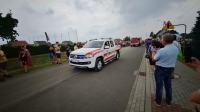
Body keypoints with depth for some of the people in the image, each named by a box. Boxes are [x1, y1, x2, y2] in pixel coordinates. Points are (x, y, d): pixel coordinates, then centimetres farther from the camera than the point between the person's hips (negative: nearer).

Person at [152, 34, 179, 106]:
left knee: (159, 85, 8)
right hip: (170, 68, 6)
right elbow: (169, 56, 9)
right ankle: (168, 101, 38)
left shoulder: (161, 50, -24)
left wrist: (153, 52, 4)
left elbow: (154, 59, -12)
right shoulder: (176, 49, -3)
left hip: (160, 69, -6)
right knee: (168, 85, 20)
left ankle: (158, 101, 25)